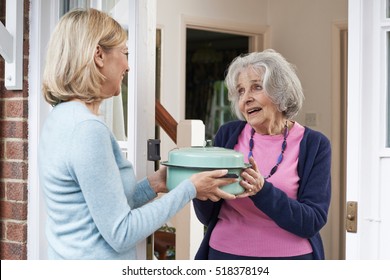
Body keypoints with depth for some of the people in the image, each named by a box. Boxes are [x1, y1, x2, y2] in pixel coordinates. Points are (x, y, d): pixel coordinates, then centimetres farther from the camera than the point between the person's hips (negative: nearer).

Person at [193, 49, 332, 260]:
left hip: (288, 256, -2)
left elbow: (312, 222, -13)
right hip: (224, 253, 2)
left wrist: (262, 191, -25)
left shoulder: (314, 144, -6)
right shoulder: (228, 134, -1)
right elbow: (207, 217, 2)